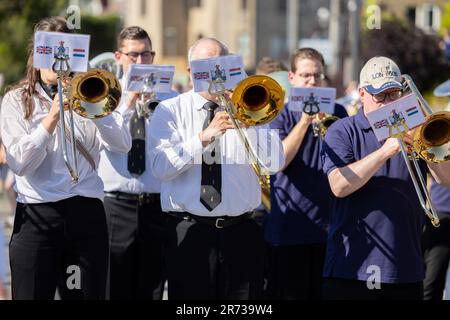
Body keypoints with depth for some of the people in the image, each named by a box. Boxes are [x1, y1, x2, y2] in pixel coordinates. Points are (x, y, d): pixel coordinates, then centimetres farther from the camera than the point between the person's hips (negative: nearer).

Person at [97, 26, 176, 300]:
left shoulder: (169, 100, 7)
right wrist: (129, 104, -13)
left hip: (156, 207, 1)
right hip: (116, 205, -1)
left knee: (152, 290, 3)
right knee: (115, 289, 1)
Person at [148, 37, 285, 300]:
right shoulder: (170, 111, 6)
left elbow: (274, 164, -4)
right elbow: (161, 167, -10)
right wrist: (204, 137, -19)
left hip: (241, 233, 2)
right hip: (188, 232, -1)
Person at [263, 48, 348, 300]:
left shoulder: (337, 113, 10)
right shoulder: (280, 116, 3)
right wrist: (304, 121, -17)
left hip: (330, 223, 2)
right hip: (289, 228, -2)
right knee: (291, 293, 0)